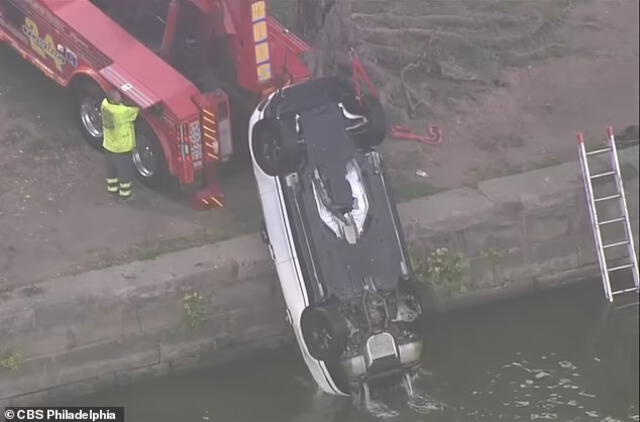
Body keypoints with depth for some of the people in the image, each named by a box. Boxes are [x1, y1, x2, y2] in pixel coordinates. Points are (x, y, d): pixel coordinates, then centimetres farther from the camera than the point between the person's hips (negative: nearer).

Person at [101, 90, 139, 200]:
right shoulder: (122, 112, -36)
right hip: (122, 148, -7)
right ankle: (125, 192, 33)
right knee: (125, 170, 17)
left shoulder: (105, 104, -15)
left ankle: (112, 188, 45)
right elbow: (137, 108, -24)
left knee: (111, 168, 27)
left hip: (108, 145, 7)